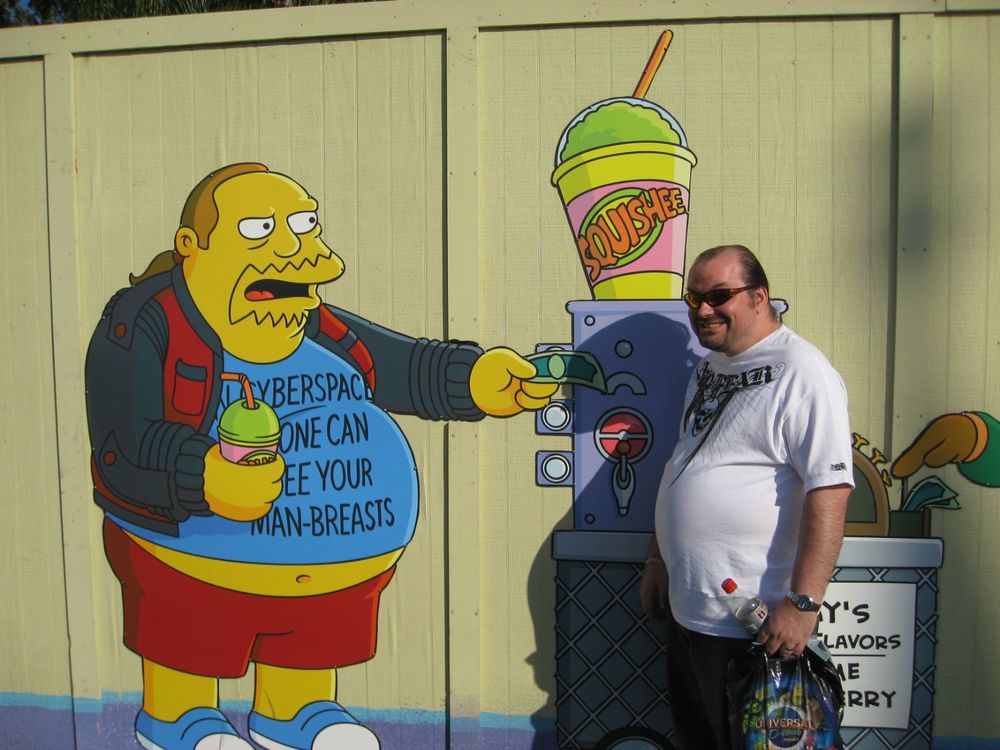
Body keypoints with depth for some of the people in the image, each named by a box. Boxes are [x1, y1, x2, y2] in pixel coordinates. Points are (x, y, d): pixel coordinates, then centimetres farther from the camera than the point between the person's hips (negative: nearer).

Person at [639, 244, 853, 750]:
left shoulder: (801, 372, -15)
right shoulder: (707, 370, 12)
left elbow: (829, 492, -22)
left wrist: (803, 601, -25)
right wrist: (658, 560, 18)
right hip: (686, 612, 8)